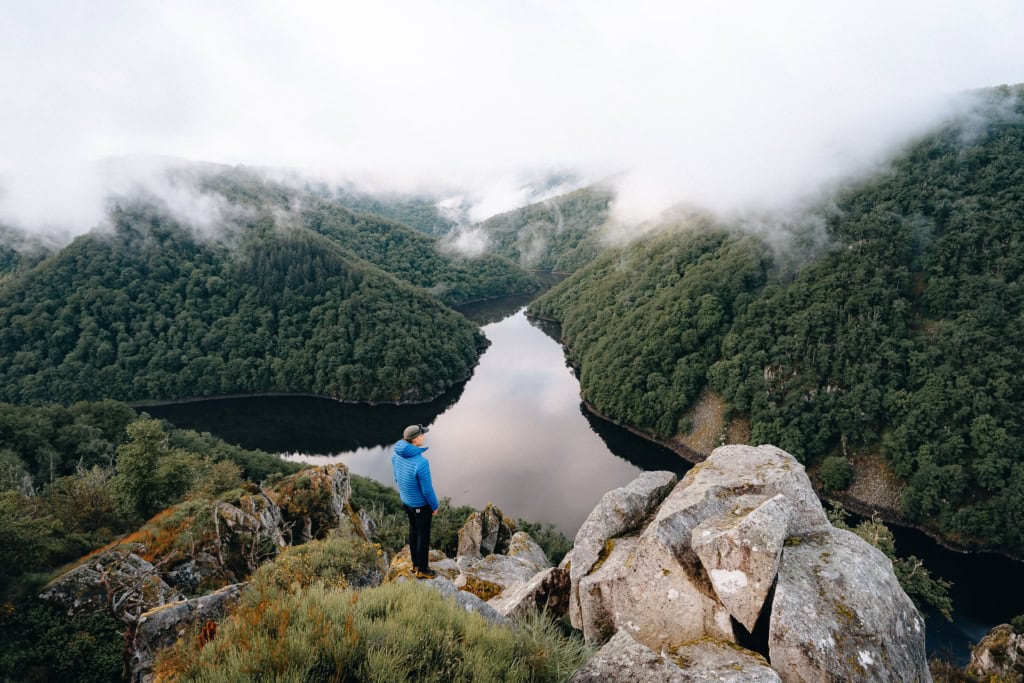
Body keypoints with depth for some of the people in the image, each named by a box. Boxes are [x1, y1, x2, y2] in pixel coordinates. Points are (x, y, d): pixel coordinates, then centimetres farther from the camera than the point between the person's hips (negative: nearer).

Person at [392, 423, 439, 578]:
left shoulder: (397, 454, -16)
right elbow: (427, 490, -28)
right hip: (421, 503, -7)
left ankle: (417, 561, 49)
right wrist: (435, 506, -9)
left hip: (406, 499, 7)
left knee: (414, 529, 28)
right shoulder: (421, 463, -41)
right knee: (424, 535, 16)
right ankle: (422, 569, 36)